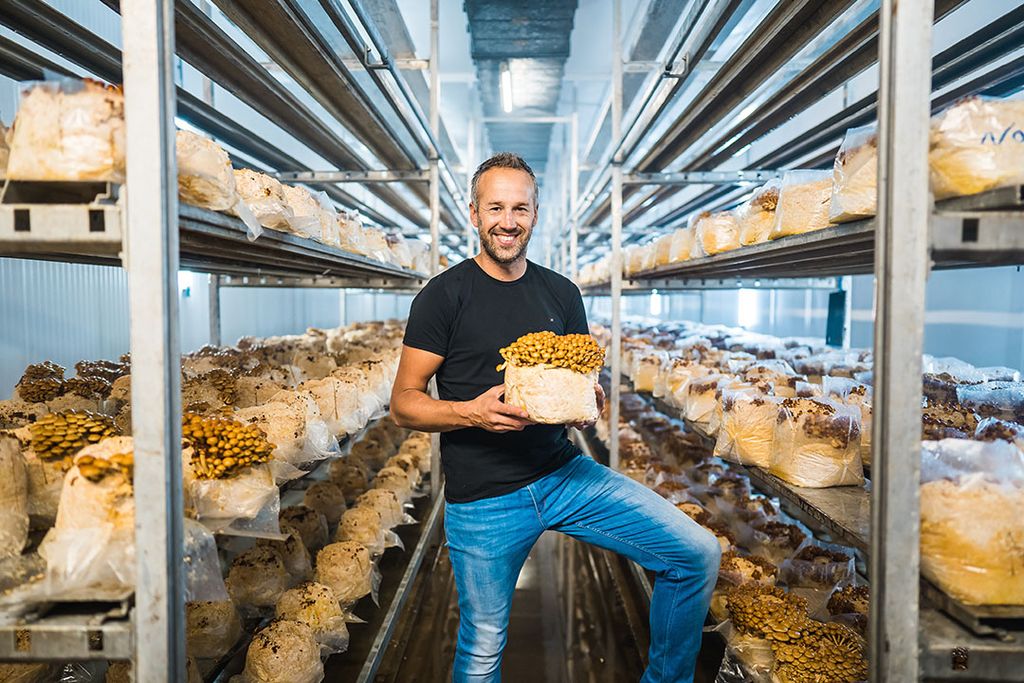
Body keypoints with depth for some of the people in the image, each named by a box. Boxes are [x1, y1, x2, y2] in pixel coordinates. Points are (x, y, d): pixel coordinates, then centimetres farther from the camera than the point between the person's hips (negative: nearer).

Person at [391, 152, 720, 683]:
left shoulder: (561, 294, 7)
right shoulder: (443, 296, -7)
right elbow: (404, 403, -6)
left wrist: (590, 400, -8)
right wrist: (472, 412, -24)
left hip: (565, 472, 4)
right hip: (483, 499, -3)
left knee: (698, 554, -4)